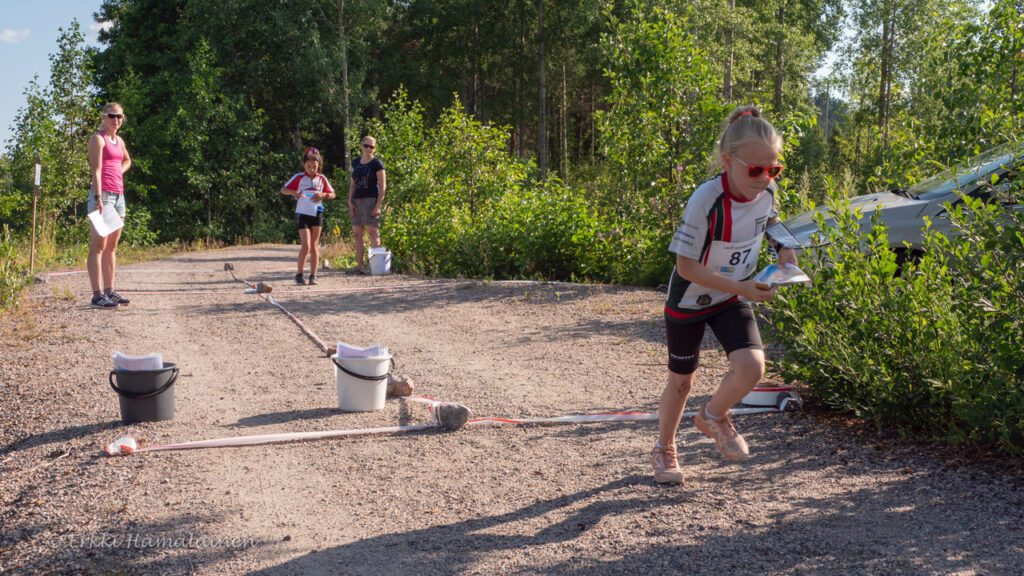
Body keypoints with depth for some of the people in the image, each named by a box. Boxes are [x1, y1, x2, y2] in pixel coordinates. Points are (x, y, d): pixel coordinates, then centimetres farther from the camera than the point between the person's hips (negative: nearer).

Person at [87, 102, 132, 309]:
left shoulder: (119, 140, 18)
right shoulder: (98, 138, -5)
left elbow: (127, 160, 37)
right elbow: (96, 170, -14)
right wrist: (98, 198, -22)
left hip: (118, 195, 8)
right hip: (102, 194, -8)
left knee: (112, 246, 10)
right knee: (98, 245, -10)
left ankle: (110, 291, 16)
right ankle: (97, 295, -14)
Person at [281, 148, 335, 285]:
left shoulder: (321, 179, 8)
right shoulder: (299, 178, 1)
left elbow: (332, 194, 14)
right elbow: (283, 189, 2)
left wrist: (323, 195, -7)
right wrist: (292, 192, -19)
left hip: (317, 213, 3)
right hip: (303, 214, -3)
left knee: (314, 246, 6)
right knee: (306, 246, -11)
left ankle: (313, 275, 10)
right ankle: (299, 274, 3)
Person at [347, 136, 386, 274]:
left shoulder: (377, 164, -3)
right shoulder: (356, 163, 14)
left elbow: (383, 186, -7)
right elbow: (353, 184, 16)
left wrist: (378, 205, -14)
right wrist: (350, 201, 4)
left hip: (371, 200, -6)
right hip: (357, 201, 6)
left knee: (373, 231, -7)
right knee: (357, 233, 5)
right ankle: (359, 265, 10)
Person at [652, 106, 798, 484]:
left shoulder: (766, 191, -12)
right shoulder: (707, 200, -30)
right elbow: (686, 266, -27)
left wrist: (784, 247, -5)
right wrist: (744, 288, -29)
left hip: (731, 299, 4)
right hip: (689, 302, -4)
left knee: (751, 367, -18)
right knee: (682, 382, 10)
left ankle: (713, 416, 14)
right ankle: (664, 449, 37)